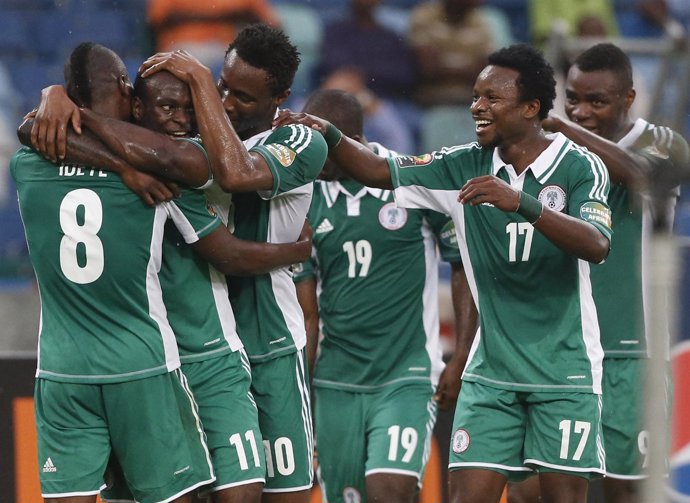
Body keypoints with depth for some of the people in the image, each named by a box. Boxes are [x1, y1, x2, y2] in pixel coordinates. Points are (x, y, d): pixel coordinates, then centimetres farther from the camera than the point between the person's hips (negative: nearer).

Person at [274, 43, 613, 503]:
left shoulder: (580, 167, -9)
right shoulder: (465, 166, 4)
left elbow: (596, 246, -24)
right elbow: (380, 171, 4)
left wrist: (522, 203, -36)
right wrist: (326, 134, -12)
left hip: (565, 373, -3)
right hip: (491, 369, 4)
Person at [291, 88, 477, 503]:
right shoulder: (308, 200, 5)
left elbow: (465, 268, 1)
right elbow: (307, 312, 8)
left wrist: (461, 361, -5)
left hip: (407, 378, -4)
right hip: (336, 385, 4)